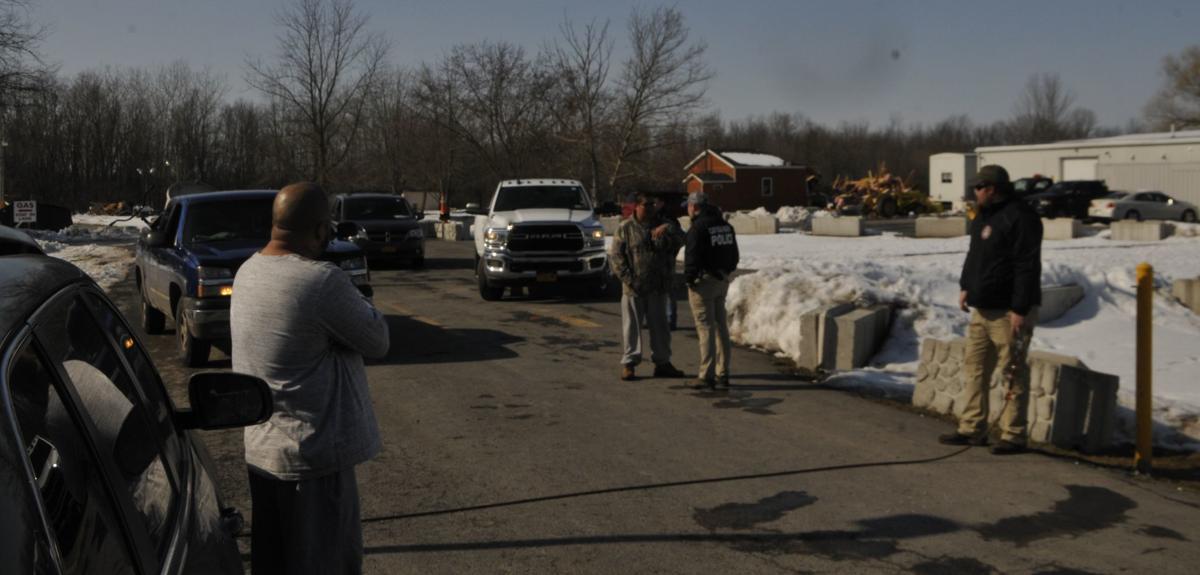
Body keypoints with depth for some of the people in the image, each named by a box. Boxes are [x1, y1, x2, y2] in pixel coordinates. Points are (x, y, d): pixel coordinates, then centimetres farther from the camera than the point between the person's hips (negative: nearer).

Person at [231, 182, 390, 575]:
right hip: (314, 453, -8)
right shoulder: (322, 281, -23)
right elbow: (377, 340, -11)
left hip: (261, 446, 9)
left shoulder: (248, 271, 4)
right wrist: (352, 297, 1)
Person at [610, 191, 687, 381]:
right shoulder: (625, 228, -1)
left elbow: (681, 237, -1)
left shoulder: (661, 226, 11)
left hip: (658, 287, 4)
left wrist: (668, 230, -21)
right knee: (632, 326, 1)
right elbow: (616, 255, -5)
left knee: (659, 326, 11)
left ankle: (662, 362, 20)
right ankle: (628, 363, 9)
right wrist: (628, 278, -14)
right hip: (633, 287, -4)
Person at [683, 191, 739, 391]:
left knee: (706, 328, -5)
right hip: (722, 280, 8)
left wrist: (689, 278, -6)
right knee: (721, 326, 11)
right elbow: (734, 254, 17)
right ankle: (722, 374, 13)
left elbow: (692, 257, -18)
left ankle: (707, 376, -4)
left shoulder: (698, 227, -15)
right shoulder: (726, 225, 12)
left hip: (703, 281, -8)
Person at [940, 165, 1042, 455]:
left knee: (1013, 374, -2)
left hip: (1009, 312, -10)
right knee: (975, 370, 12)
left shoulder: (1019, 218, -16)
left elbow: (1028, 267, -21)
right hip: (982, 309, 10)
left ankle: (1013, 436, 5)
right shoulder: (984, 216, 14)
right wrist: (966, 286, 18)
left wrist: (1020, 309, -23)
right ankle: (972, 429, 19)